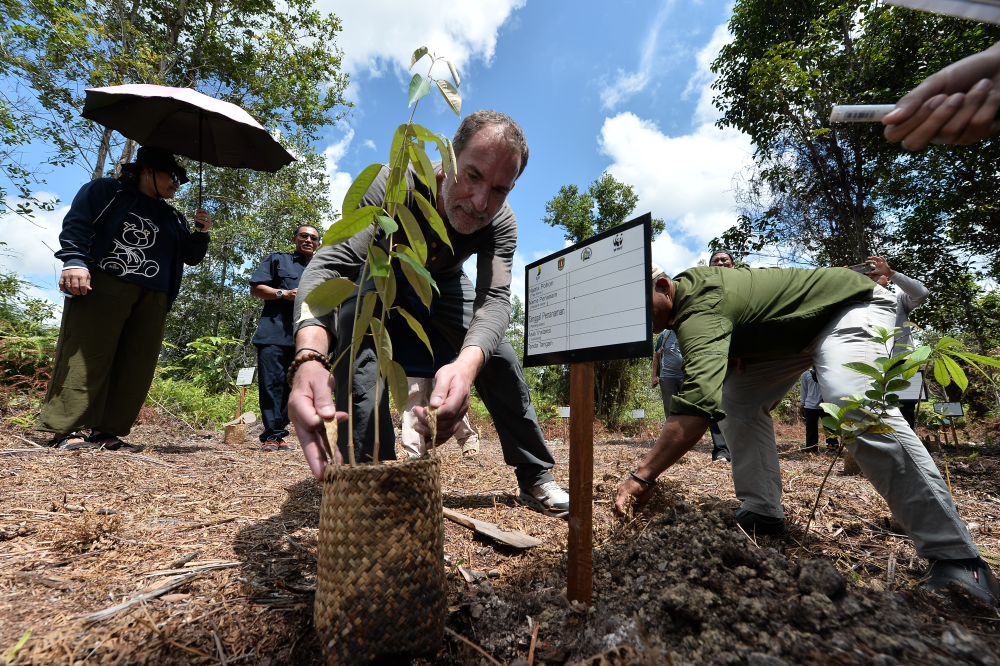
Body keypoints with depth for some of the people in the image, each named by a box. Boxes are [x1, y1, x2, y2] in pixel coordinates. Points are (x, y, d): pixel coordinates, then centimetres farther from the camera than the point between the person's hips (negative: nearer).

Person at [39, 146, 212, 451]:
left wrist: (201, 233, 7)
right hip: (103, 286, -5)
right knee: (85, 356, -7)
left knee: (136, 365, -3)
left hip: (152, 299, 5)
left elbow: (191, 256, 25)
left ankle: (106, 432, 2)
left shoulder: (173, 217, 26)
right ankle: (65, 429, -2)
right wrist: (74, 261, -15)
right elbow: (77, 221, -1)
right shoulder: (107, 191, 12)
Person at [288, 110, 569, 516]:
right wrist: (309, 356, -67)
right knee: (359, 317, -35)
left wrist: (466, 363, -63)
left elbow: (495, 298, -40)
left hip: (443, 284, 2)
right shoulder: (396, 186, -37)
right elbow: (331, 263, -47)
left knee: (499, 362, -10)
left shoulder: (501, 224, -28)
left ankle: (537, 478, 8)